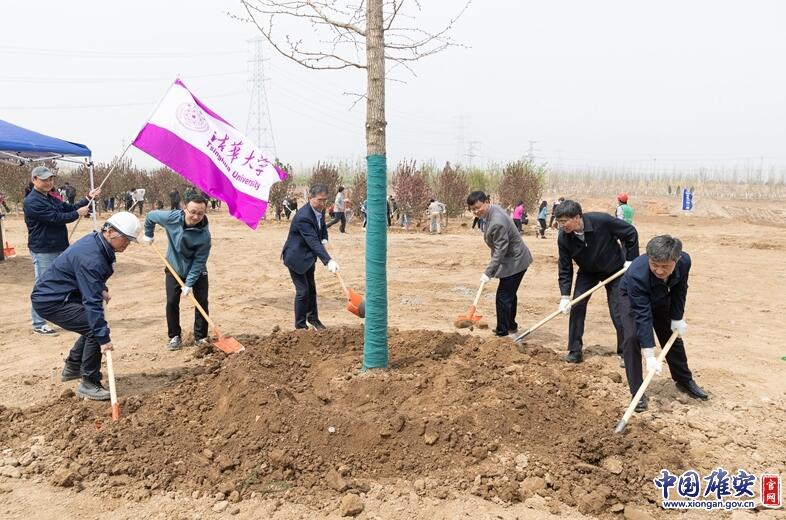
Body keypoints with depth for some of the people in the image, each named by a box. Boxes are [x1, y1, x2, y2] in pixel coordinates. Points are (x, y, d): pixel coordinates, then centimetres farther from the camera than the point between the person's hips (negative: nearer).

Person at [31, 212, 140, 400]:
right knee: (96, 329, -17)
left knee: (95, 325, 19)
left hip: (57, 294, 10)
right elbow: (92, 302, -33)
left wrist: (102, 289, 5)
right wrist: (103, 338, -33)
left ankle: (72, 368, 35)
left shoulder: (95, 240, 1)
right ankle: (88, 384, -7)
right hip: (50, 302, -10)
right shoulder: (90, 258, -30)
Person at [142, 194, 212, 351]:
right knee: (172, 302, 1)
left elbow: (199, 262, -24)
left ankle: (200, 337, 10)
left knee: (202, 302, -4)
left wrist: (189, 283, -26)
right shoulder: (171, 217, -25)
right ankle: (175, 336, 15)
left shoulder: (204, 235, -31)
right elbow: (151, 216, -3)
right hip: (174, 269, 2)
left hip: (197, 271, -2)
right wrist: (149, 235, 9)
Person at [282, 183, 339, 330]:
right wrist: (328, 261, -46)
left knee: (311, 288, 19)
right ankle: (300, 325, 10)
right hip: (296, 257, -9)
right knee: (303, 291, -6)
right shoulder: (303, 217, -32)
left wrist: (324, 239, -5)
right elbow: (313, 242, -39)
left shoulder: (320, 210, -4)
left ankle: (313, 318, 35)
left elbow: (323, 226, 17)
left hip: (308, 256, 9)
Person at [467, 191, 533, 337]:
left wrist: (488, 272, -25)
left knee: (503, 297, -5)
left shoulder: (497, 222, -30)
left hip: (514, 262, -11)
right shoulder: (492, 210, 1)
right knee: (510, 294, 22)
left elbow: (500, 250, -27)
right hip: (514, 259, 11)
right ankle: (511, 325, 38)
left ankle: (502, 332, 3)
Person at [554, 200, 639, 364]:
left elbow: (630, 233, -16)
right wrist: (565, 296, -20)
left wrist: (630, 259, -13)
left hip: (614, 270, -3)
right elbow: (565, 269, -14)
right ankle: (575, 352, 3)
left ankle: (624, 353, 14)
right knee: (576, 307, -7)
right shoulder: (563, 238, -22)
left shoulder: (602, 221, -32)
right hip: (587, 272, 3)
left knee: (618, 312, -3)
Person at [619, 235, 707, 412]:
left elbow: (679, 291, -10)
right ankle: (637, 393, -9)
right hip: (632, 297, -4)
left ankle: (685, 380, 35)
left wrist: (677, 319, -9)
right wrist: (649, 356, -42)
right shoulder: (637, 274, -45)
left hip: (662, 298, 4)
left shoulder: (684, 261, -32)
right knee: (632, 337, -20)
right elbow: (643, 316, -42)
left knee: (673, 335, 11)